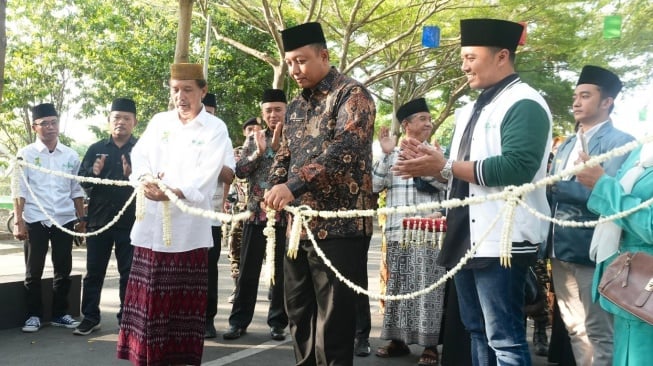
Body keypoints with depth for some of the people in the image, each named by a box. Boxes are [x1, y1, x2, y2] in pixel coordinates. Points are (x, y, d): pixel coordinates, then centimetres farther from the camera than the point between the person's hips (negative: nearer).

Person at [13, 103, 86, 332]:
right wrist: (18, 221, -10)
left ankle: (60, 313, 21)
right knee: (33, 271, 6)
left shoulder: (70, 155, 6)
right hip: (35, 220, -2)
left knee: (63, 270, 9)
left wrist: (81, 219, 8)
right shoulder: (26, 154, -2)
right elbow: (20, 190, -4)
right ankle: (34, 315, 18)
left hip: (64, 219, 3)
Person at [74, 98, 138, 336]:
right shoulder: (96, 149, 9)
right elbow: (82, 181, 7)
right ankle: (90, 317, 19)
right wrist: (94, 172, -14)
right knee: (94, 271, 9)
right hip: (99, 218, 3)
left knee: (129, 272, 6)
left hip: (130, 221, -2)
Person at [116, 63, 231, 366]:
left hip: (188, 228, -4)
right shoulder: (158, 121, 14)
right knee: (147, 297, 8)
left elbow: (204, 175, -12)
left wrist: (173, 192, -28)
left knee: (181, 301, 3)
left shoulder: (215, 129, -1)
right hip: (150, 224, 4)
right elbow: (139, 155, 8)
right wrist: (145, 179, -15)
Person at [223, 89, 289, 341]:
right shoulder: (253, 139, 8)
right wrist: (258, 152, -14)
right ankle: (239, 321, 14)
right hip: (256, 214, 2)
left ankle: (277, 322, 16)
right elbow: (239, 171, -1)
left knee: (281, 273, 6)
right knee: (247, 271, 5)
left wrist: (277, 146, -20)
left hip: (284, 215, -2)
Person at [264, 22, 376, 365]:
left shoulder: (351, 94, -7)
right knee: (299, 314, 14)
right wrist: (274, 189, -4)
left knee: (333, 320, -1)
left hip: (339, 225, -7)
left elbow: (345, 148, -21)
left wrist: (294, 185, -29)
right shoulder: (295, 107, 16)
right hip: (298, 225, 8)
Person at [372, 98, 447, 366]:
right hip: (397, 231, 3)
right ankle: (398, 339, 19)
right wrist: (386, 154, -6)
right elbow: (374, 185, 2)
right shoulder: (391, 154, 13)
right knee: (397, 286, 8)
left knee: (427, 287, -5)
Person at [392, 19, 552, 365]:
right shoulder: (471, 110, 19)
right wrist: (431, 162, 3)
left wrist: (445, 167, -20)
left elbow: (516, 167, -24)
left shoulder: (524, 103, -10)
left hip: (501, 241, -10)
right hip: (467, 238, 10)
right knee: (477, 333, 17)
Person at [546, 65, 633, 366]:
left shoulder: (620, 142, -7)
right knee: (575, 329, 15)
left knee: (598, 332, 0)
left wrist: (555, 185, -17)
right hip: (561, 250, 8)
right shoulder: (566, 146, 18)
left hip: (592, 251, -8)